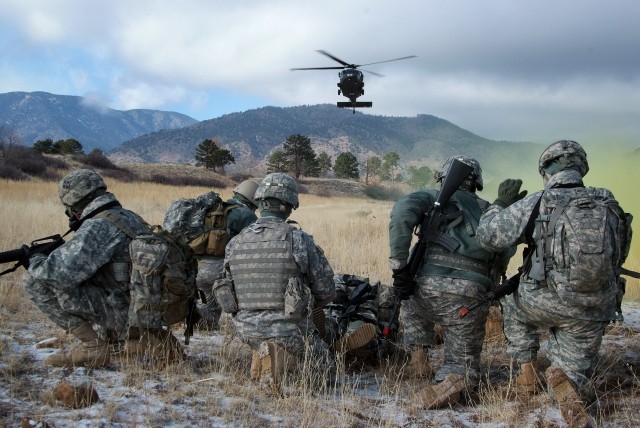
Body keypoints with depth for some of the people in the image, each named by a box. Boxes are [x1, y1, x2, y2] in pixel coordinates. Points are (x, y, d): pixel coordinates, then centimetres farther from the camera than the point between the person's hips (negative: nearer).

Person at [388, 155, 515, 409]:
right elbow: (501, 263, 16)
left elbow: (402, 212, -8)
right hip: (471, 301, 1)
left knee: (411, 302, 38)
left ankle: (418, 359, 19)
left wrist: (399, 265, -7)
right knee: (465, 367, 18)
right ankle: (452, 381, -17)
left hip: (429, 290, 0)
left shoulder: (434, 198, 14)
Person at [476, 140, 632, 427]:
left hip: (543, 303, -2)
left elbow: (486, 236, -6)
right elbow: (619, 258, 14)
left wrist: (502, 202, 10)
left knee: (514, 306, 33)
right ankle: (564, 377, -18)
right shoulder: (611, 207, 3)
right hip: (593, 313, 2)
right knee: (576, 375, 17)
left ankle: (527, 372, 23)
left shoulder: (537, 204, -9)